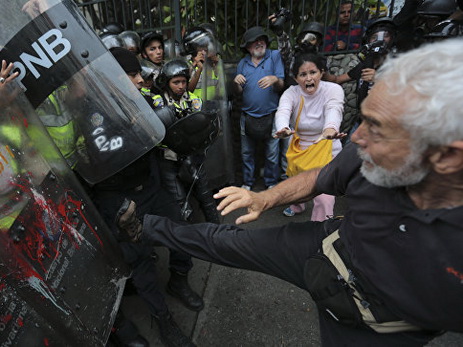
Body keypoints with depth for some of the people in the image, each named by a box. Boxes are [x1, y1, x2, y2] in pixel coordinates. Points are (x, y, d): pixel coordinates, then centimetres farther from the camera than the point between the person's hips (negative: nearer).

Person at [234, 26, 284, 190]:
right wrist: (236, 82, -12)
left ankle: (271, 183, 28)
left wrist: (275, 79, -29)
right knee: (247, 153, 13)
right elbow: (239, 91, 9)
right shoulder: (242, 63, 7)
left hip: (270, 116, -2)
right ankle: (247, 182, 31)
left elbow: (281, 86, -8)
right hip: (248, 117, 3)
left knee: (272, 154, 8)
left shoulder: (274, 56, -2)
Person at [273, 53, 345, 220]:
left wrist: (330, 128, -63)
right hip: (298, 148, 3)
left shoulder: (333, 90, -17)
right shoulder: (291, 93, -11)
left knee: (324, 198, -9)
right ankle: (297, 206, 59)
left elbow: (334, 110, -39)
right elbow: (283, 112, -33)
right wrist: (283, 129, -58)